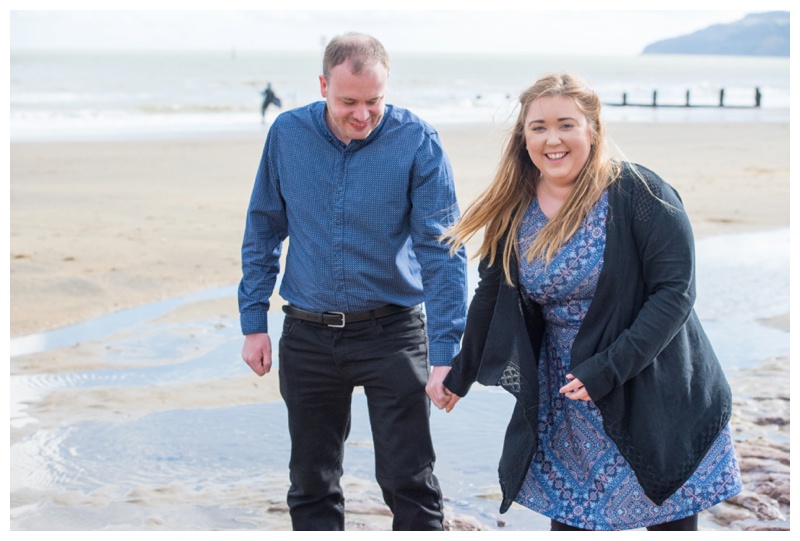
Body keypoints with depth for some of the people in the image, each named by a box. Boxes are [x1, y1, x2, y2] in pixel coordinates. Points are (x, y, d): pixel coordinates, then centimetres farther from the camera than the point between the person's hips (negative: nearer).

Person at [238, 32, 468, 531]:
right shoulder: (288, 134, -3)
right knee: (311, 487, 14)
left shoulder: (417, 142, -12)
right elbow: (263, 230, 7)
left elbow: (442, 251, -14)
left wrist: (445, 354, -21)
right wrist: (254, 321, 4)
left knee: (410, 483, -1)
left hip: (392, 332, -3)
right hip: (307, 335, 3)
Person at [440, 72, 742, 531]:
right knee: (569, 516, 6)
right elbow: (491, 298, 14)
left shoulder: (637, 192, -14)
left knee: (672, 522, 5)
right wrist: (460, 377, 23)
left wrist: (607, 369, -22)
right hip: (565, 406, 4)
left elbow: (675, 291, -17)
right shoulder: (515, 213, 0)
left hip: (655, 401, -4)